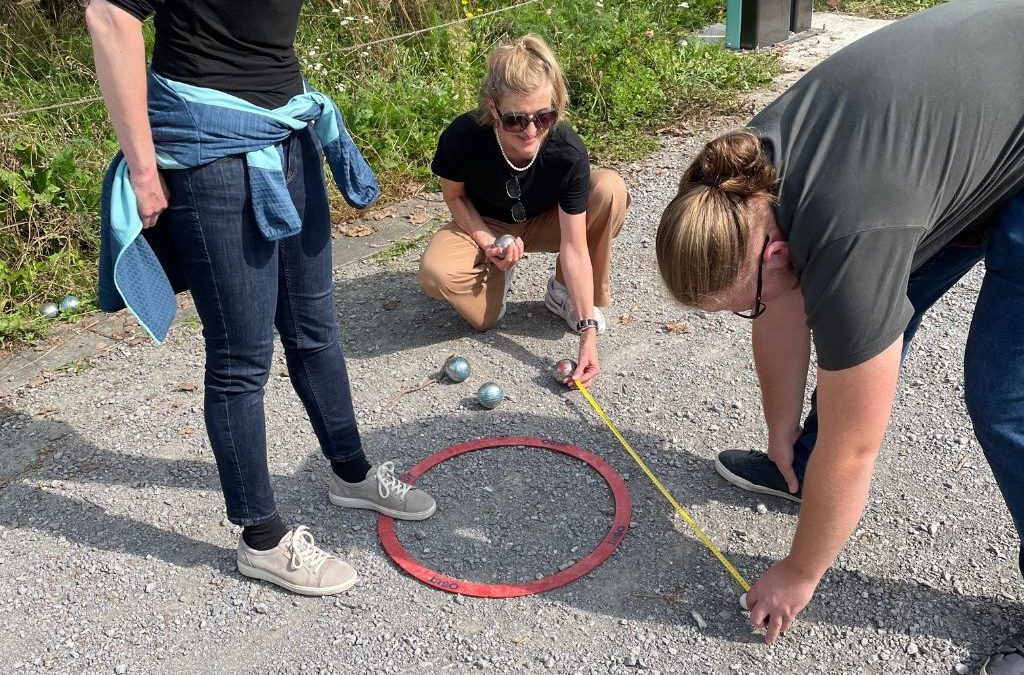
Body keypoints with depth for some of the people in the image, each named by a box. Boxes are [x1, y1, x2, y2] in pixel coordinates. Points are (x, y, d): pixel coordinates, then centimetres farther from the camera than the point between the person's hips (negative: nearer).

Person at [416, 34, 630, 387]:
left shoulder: (569, 152, -32)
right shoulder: (462, 138, -32)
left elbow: (574, 247, -30)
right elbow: (454, 195, -9)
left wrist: (588, 331, -34)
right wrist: (487, 244, -25)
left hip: (545, 224, 1)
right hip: (485, 226, 0)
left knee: (611, 189, -29)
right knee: (434, 273, -33)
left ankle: (563, 291, -8)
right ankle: (496, 276, 4)